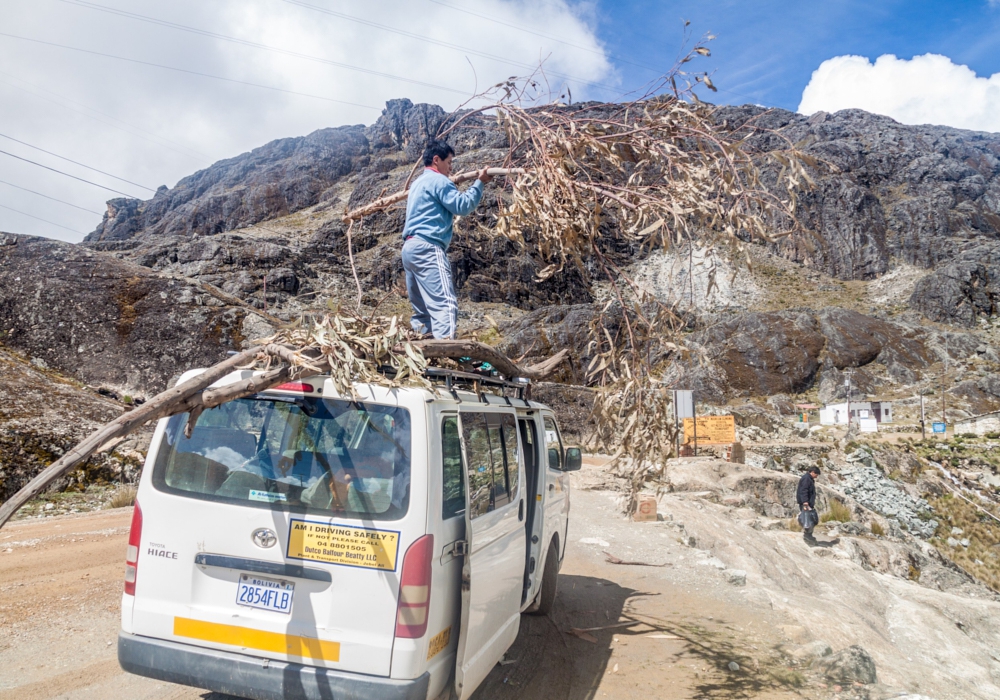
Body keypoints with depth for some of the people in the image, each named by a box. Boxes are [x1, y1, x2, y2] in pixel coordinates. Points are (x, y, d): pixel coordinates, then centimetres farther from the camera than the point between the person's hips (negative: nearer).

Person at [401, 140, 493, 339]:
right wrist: (479, 183, -2)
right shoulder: (438, 180, -2)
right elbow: (462, 206, -9)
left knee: (422, 307, 11)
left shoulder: (419, 182, 27)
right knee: (444, 303, -19)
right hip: (427, 248, -10)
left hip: (410, 247, 10)